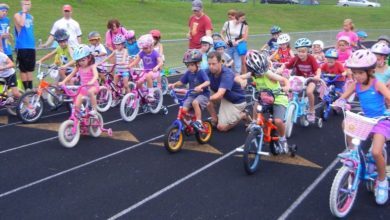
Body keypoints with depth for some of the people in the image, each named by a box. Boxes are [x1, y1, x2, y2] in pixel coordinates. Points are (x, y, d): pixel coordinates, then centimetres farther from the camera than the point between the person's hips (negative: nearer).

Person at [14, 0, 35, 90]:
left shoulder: (31, 17, 15)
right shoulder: (17, 15, -2)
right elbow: (21, 24, -23)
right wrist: (24, 12, -14)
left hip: (31, 47, 5)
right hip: (21, 47, -5)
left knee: (30, 69, 8)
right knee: (23, 69, 0)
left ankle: (31, 88, 13)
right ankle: (26, 89, 4)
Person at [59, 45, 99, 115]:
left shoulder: (92, 66, -13)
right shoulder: (78, 67, 2)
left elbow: (96, 75, -30)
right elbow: (71, 75, 5)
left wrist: (91, 82, -51)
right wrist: (63, 82, -10)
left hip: (93, 86, -5)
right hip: (83, 88, 5)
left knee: (90, 92, -40)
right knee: (76, 106, -9)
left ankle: (94, 109, -25)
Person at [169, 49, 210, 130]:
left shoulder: (201, 72, -16)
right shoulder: (188, 73, 1)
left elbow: (207, 82, -30)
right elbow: (181, 82, 11)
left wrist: (200, 86, -49)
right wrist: (174, 84, -7)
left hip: (203, 94, -5)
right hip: (192, 95, 6)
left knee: (195, 103, -37)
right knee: (184, 109, -13)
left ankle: (199, 122, -22)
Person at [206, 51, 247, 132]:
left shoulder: (227, 74, -32)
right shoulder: (208, 72, -13)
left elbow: (219, 95, -43)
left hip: (236, 101, -6)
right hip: (225, 97, 6)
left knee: (221, 127, -12)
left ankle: (242, 115, 9)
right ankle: (215, 119, 0)